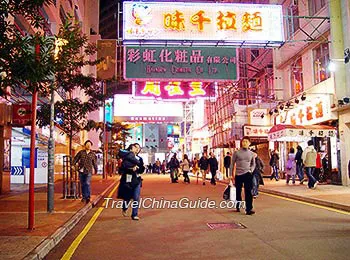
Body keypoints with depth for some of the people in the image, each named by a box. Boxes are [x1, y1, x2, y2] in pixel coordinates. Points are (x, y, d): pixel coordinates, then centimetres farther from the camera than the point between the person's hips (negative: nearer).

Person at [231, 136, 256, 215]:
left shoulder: (251, 154, 6)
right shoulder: (237, 152, -1)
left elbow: (253, 164, 18)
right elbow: (232, 163, 5)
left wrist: (251, 170, 1)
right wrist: (232, 174, 3)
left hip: (247, 174, 0)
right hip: (238, 174, 0)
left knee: (248, 191, -8)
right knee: (238, 191, 10)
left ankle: (249, 209, -9)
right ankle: (238, 206, 28)